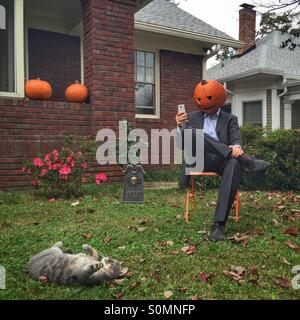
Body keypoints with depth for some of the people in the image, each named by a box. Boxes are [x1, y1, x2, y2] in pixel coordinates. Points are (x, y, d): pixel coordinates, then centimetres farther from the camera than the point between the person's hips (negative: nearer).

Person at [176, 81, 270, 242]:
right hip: (200, 160, 0)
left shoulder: (230, 119, 17)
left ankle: (219, 224, -41)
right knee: (191, 133, -29)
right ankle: (245, 158, -36)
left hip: (222, 160, 0)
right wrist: (180, 126, -11)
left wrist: (237, 147, -26)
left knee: (235, 163, -38)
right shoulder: (193, 117, 19)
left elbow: (236, 139, 0)